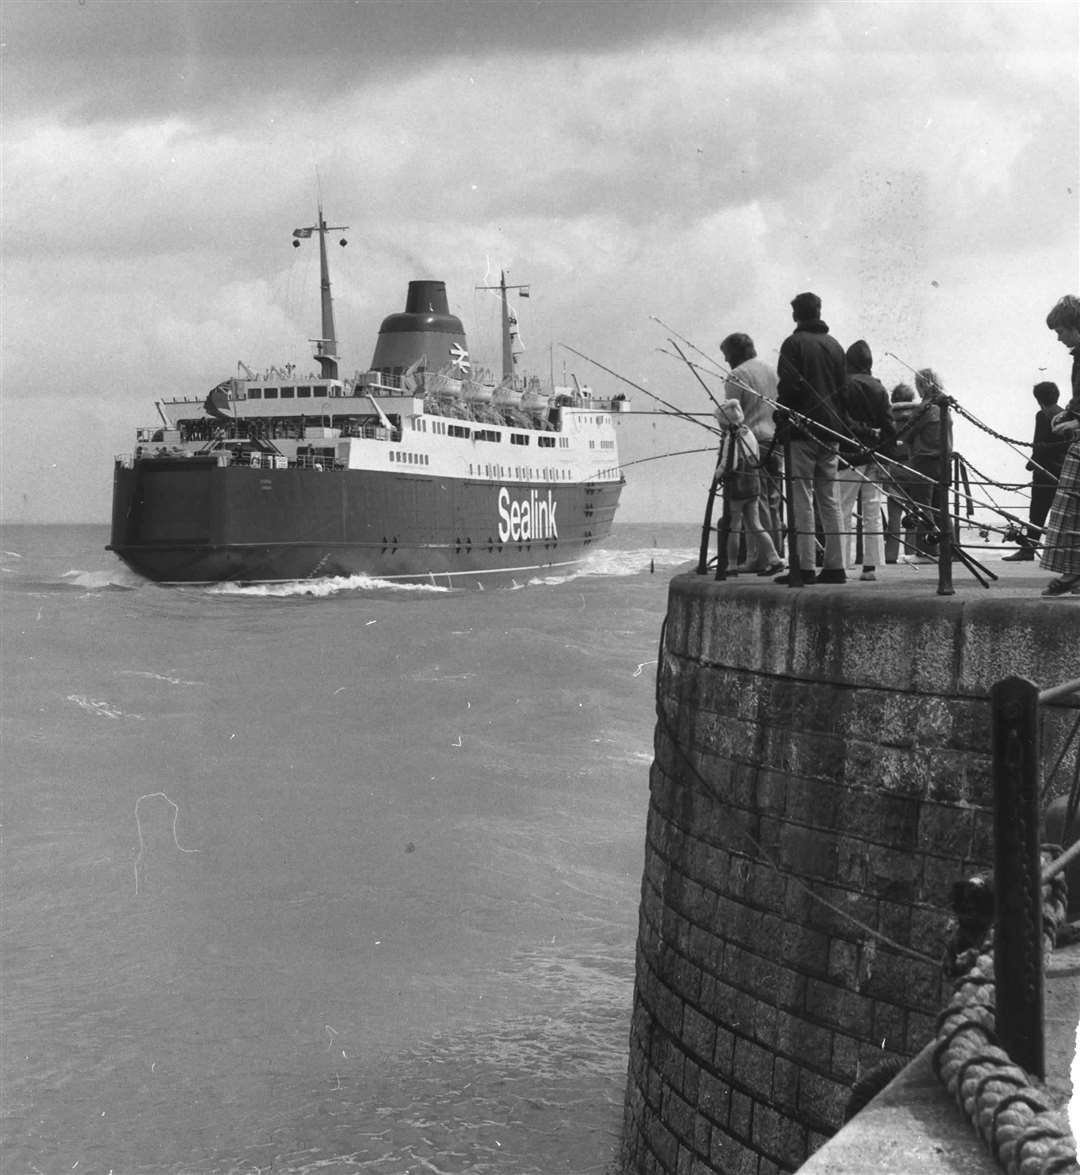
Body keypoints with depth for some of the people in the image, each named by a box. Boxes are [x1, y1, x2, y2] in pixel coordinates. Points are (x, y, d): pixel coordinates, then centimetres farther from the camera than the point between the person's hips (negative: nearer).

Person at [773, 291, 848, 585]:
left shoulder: (794, 344, -6)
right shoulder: (834, 346, 13)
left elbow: (787, 387, -13)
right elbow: (844, 387, 14)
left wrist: (781, 423, -3)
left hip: (802, 431, -6)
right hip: (830, 433, 6)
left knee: (801, 500, -6)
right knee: (829, 499, 9)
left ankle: (804, 567, -9)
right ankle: (834, 566, 8)